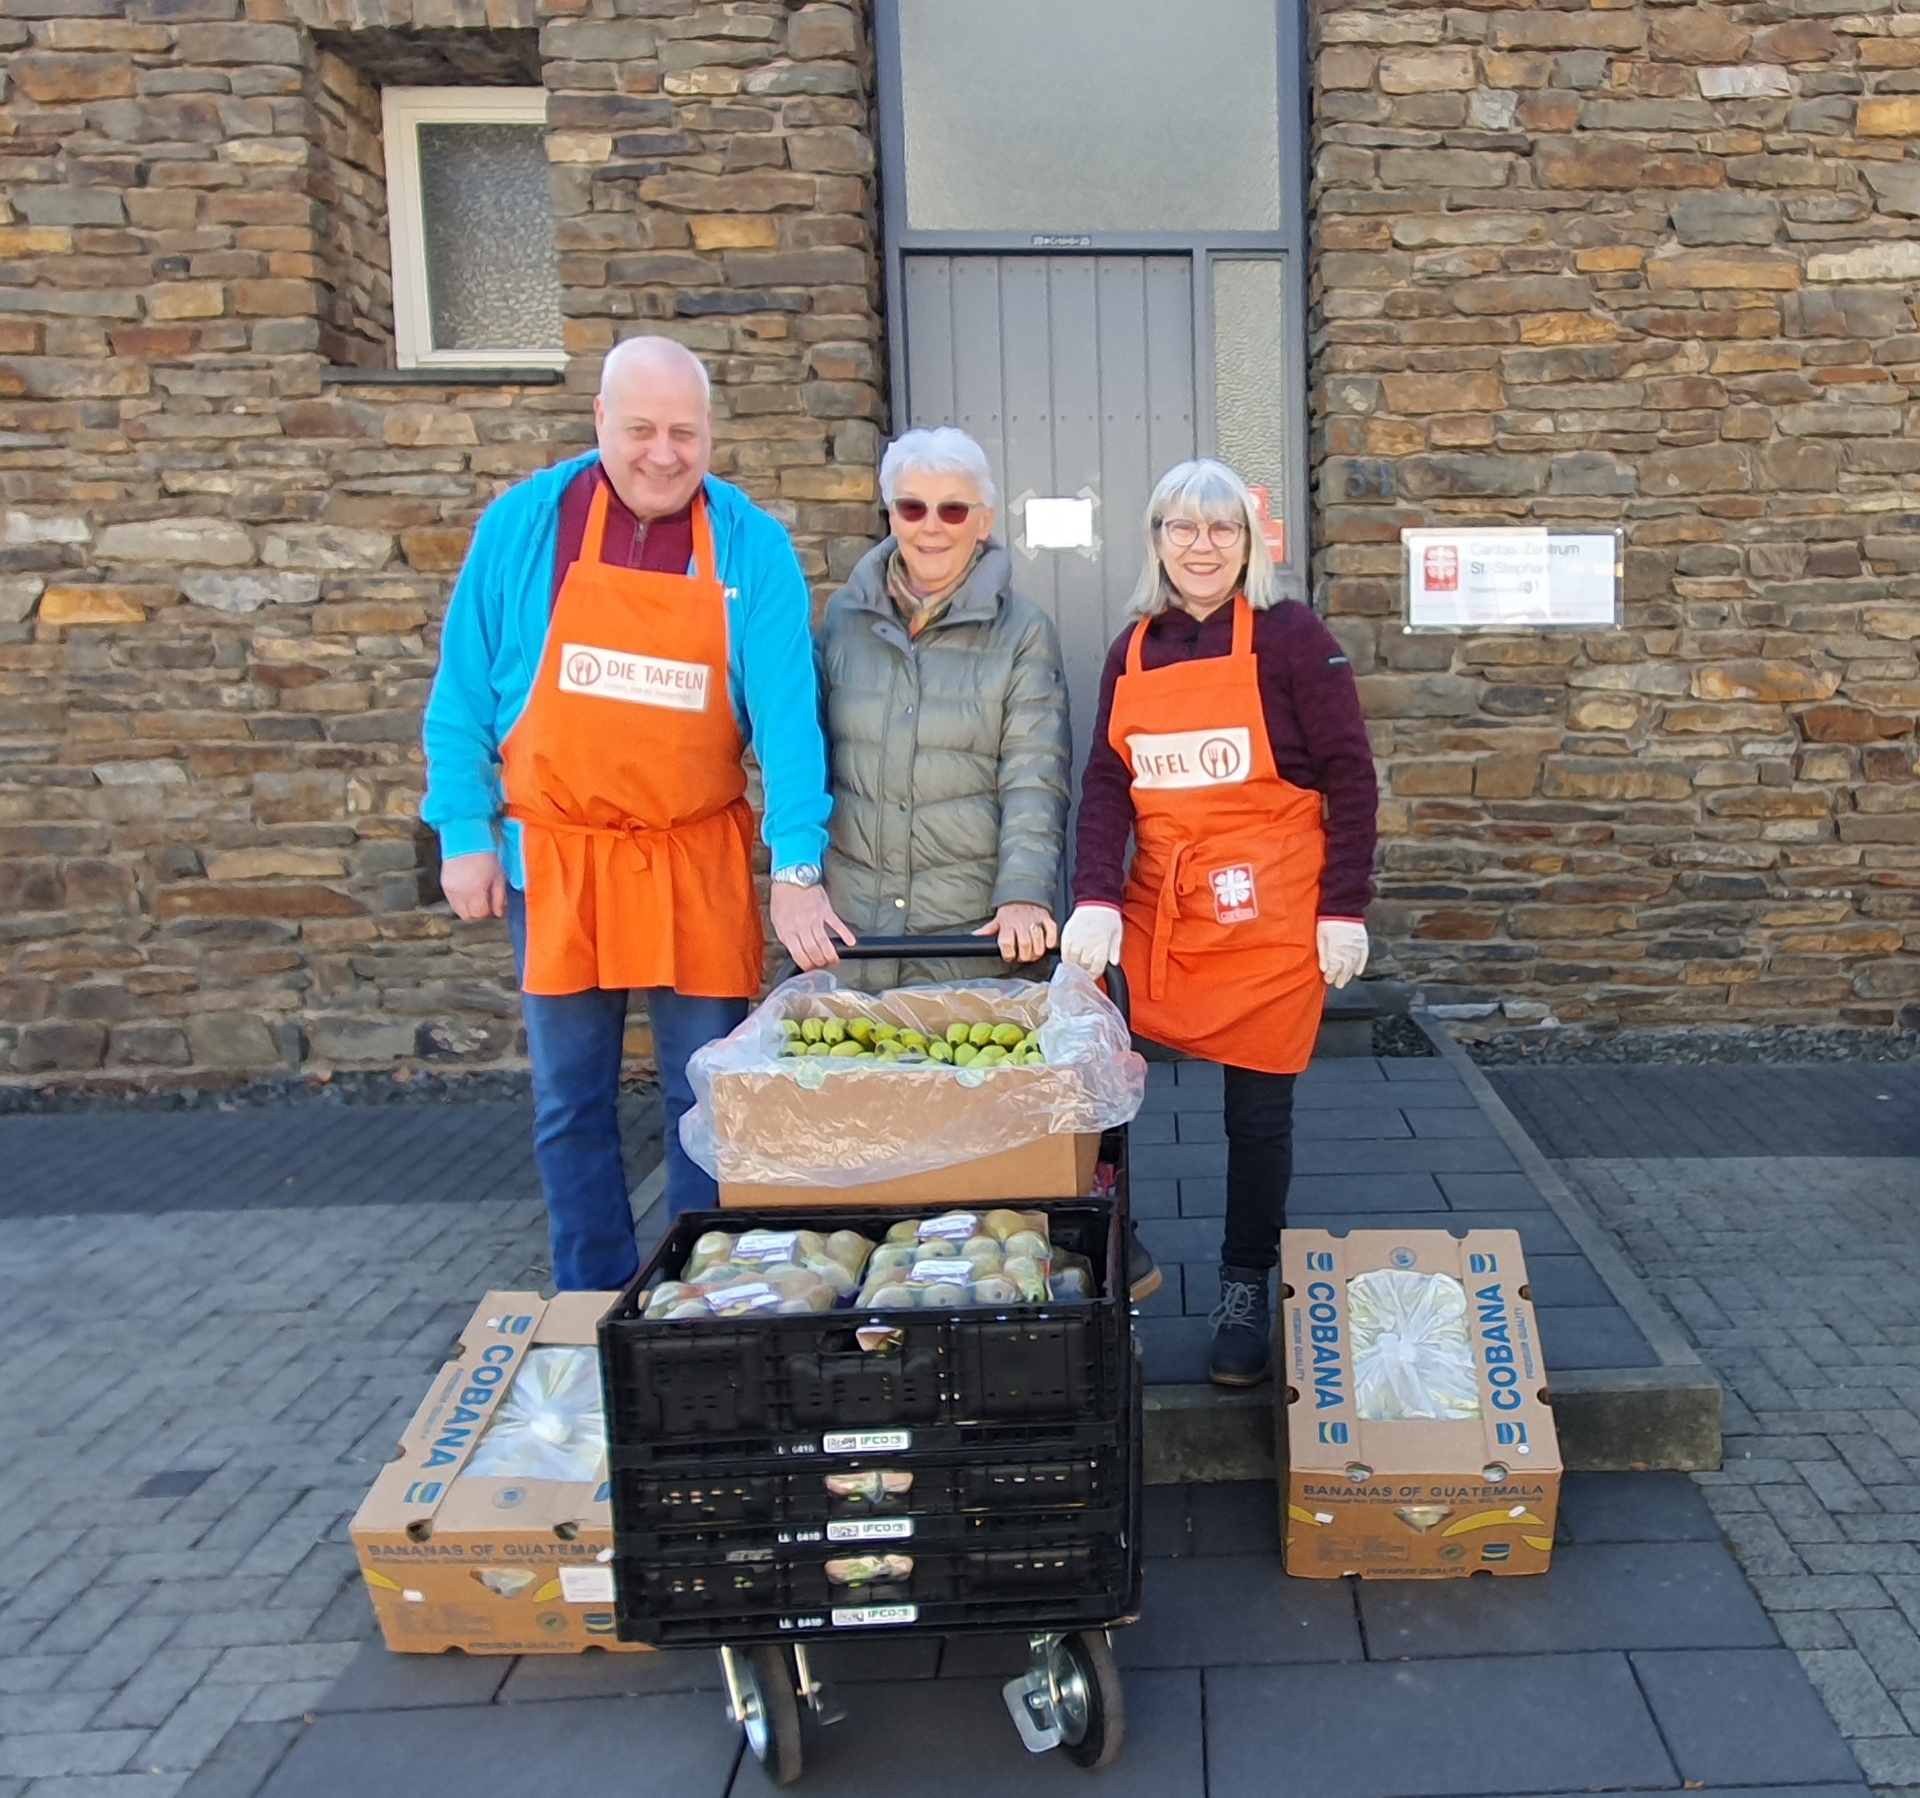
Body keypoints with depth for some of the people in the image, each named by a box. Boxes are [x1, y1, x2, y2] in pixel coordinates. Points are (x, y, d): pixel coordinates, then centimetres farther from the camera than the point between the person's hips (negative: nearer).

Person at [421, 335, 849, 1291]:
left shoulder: (752, 546, -4)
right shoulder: (523, 523, -1)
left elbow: (786, 711, -11)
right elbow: (463, 694, 3)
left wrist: (797, 866, -19)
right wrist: (463, 834, -1)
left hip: (699, 860, 0)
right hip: (556, 855, 1)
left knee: (708, 1095, 8)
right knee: (570, 1099, 10)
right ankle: (594, 1307, 27)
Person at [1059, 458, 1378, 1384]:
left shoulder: (1290, 636, -4)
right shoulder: (1133, 649, 9)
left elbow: (1350, 776, -4)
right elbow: (1105, 783, 5)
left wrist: (1345, 909, -8)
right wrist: (1095, 900, -9)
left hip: (1269, 914, -3)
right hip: (1156, 913, 4)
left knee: (1258, 1108, 5)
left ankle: (1245, 1294, 23)